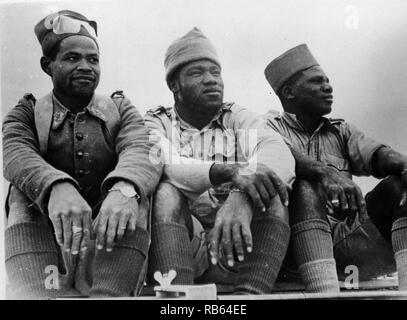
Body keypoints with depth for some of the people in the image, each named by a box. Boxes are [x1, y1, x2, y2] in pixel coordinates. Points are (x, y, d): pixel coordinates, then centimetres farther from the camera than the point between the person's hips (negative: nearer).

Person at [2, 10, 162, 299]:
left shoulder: (121, 110, 15)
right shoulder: (26, 114, 14)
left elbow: (143, 150, -7)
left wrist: (124, 188, -33)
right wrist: (56, 188, -33)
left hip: (109, 236, 1)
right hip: (40, 236, 0)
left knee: (135, 187, -26)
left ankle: (106, 294, -27)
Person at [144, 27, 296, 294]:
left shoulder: (238, 119, 9)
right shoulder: (154, 123, 7)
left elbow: (279, 152, -15)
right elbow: (165, 165, -18)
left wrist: (242, 197, -36)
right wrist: (229, 172, -36)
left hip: (233, 242, 2)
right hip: (177, 243, -1)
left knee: (272, 194, -22)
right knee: (165, 192, -28)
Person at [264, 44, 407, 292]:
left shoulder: (340, 130, 23)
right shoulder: (270, 125, 9)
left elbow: (376, 154, 4)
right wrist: (325, 172, -33)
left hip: (351, 236, 4)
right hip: (303, 244, -4)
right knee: (305, 189, -30)